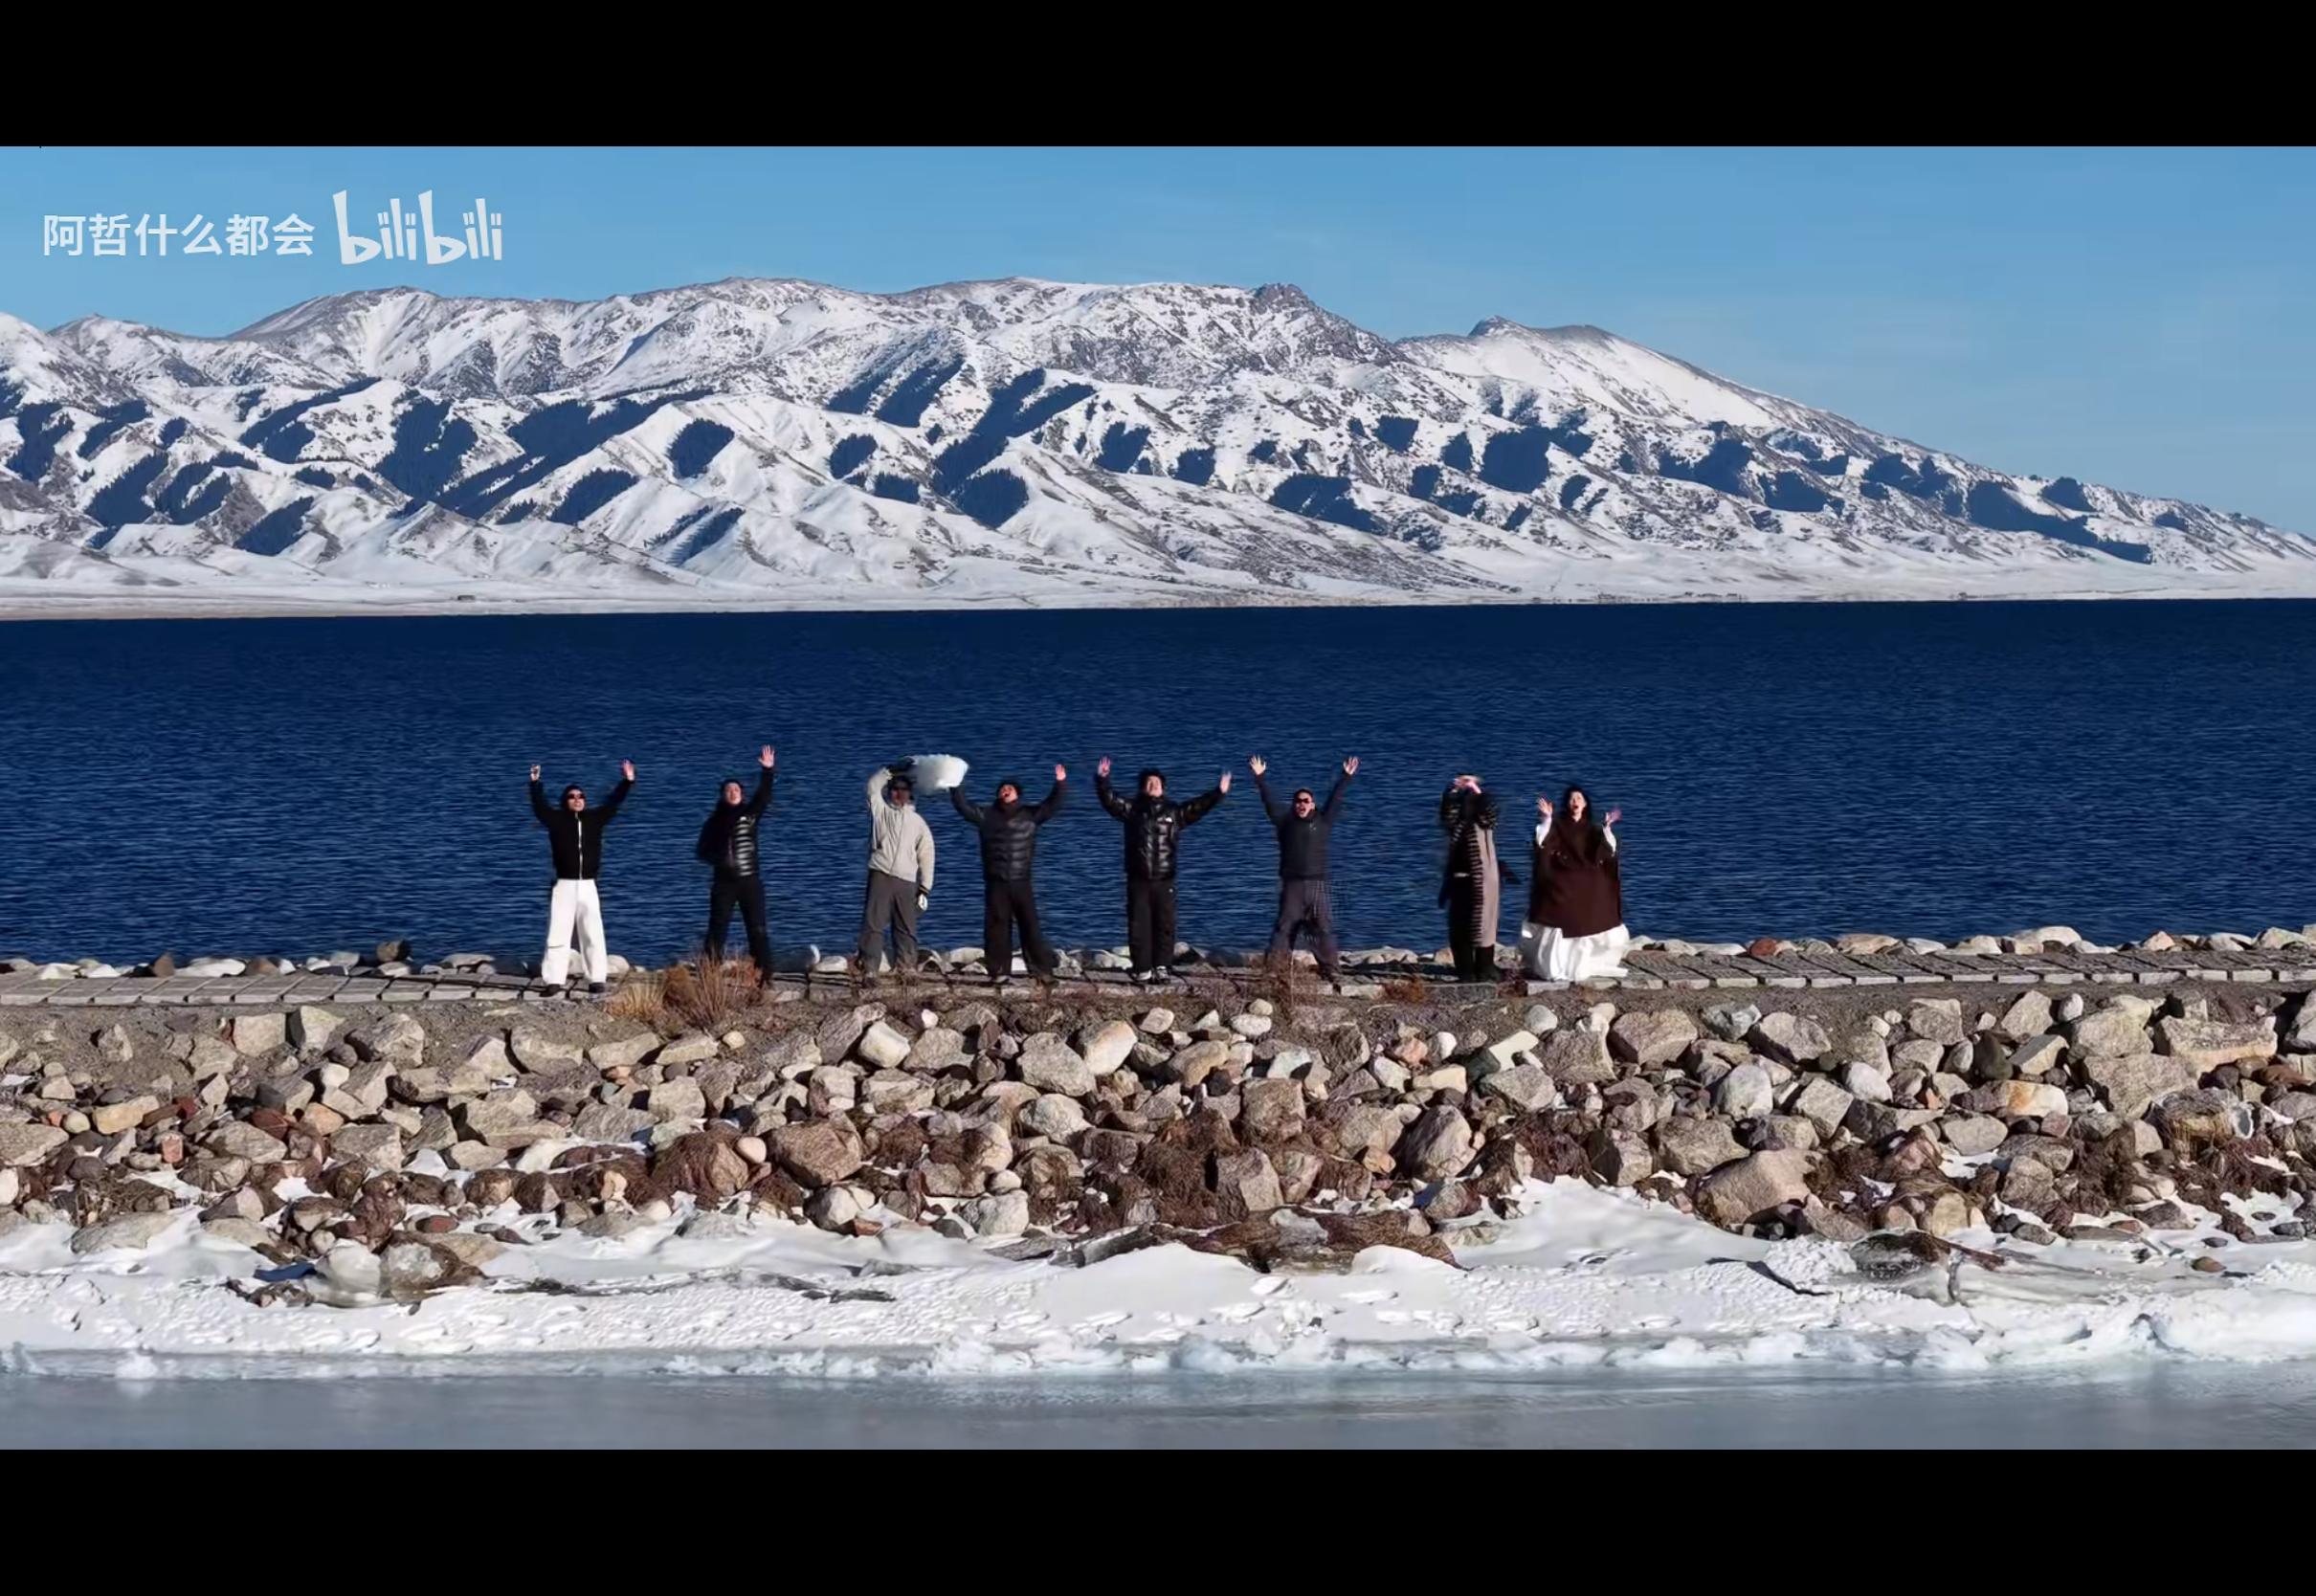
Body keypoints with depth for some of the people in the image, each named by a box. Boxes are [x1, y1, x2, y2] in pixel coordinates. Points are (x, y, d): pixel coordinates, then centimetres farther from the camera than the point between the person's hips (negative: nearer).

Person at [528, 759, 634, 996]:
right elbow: (539, 807, -10)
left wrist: (627, 782, -2)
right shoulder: (557, 819, 0)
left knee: (593, 934, 3)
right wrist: (535, 784, -21)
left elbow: (613, 803, 6)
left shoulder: (594, 819, 6)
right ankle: (554, 981, -2)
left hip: (588, 886, 2)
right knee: (558, 933, -2)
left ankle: (597, 979, 7)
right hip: (564, 885, -2)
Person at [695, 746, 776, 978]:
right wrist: (718, 859, -11)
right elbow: (702, 850, 9)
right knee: (717, 929, 0)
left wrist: (767, 771, -29)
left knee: (757, 930, -3)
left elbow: (764, 797, -14)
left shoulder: (750, 814, 4)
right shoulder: (715, 822, 7)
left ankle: (765, 973, 0)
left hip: (750, 881, -1)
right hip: (724, 883, 1)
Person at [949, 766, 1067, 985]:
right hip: (996, 883, 1)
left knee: (1030, 926, 0)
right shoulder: (986, 815, 10)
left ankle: (1042, 969, 3)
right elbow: (964, 806, 5)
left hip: (1021, 882, 0)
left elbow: (1051, 806, 4)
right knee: (997, 927, 0)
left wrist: (1060, 784, -8)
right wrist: (955, 786, -4)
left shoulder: (1029, 815, 9)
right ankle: (999, 971, 5)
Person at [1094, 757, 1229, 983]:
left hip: (1164, 880, 1)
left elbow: (1199, 806, 5)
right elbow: (1109, 800, -3)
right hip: (1138, 880, -1)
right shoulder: (1132, 810, 6)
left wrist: (1219, 793, -6)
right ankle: (1142, 969, 5)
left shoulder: (1174, 812, 9)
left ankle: (1162, 966, 7)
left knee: (1165, 925, 1)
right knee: (1139, 926, 1)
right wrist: (1101, 780, -18)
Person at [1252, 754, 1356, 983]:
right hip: (1292, 885, 0)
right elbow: (1269, 801, 6)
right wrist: (1259, 779, 1)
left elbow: (1335, 799, 10)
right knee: (1284, 929, -1)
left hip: (1317, 885, 0)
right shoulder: (1285, 820, 8)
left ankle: (1331, 972, -1)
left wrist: (1345, 777, 7)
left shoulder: (1322, 821, 9)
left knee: (1324, 930, -1)